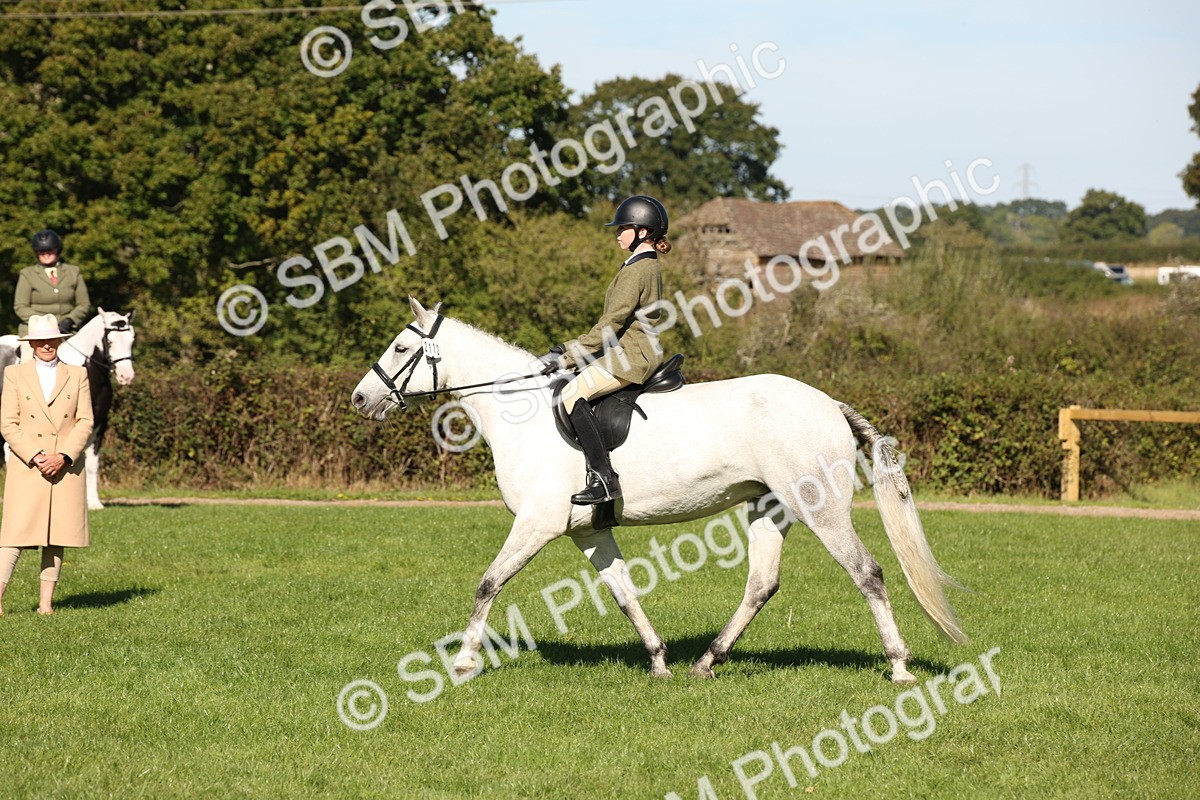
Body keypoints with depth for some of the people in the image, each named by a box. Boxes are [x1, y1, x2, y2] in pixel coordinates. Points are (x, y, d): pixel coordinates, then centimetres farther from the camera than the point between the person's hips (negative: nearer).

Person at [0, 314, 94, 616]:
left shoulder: (77, 375, 9)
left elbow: (85, 422, 3)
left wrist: (63, 457, -10)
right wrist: (35, 457, -12)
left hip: (66, 467, 2)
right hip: (26, 466, -2)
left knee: (57, 537, 1)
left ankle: (46, 602, 4)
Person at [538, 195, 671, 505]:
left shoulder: (636, 270, -15)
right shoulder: (649, 266, 17)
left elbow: (611, 324, -18)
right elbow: (614, 321, 21)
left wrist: (568, 356, -15)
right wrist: (570, 347, 17)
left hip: (630, 355, -11)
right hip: (637, 352, 11)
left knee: (572, 394, -25)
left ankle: (603, 477, -30)